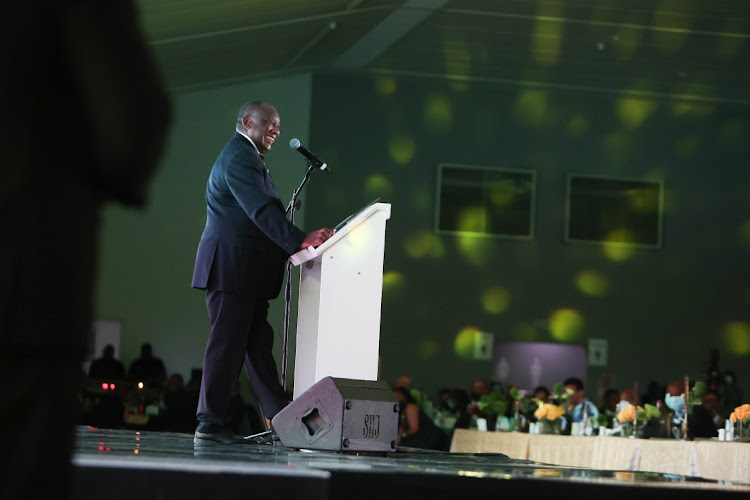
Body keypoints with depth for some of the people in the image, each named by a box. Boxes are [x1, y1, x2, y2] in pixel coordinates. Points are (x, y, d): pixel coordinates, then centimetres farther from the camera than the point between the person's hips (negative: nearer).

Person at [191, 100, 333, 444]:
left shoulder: (247, 158, 26)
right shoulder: (238, 157, -10)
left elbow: (262, 212, 21)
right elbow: (261, 209, -22)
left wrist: (295, 241, 11)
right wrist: (299, 240, -29)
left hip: (246, 273, 11)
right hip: (231, 269, -11)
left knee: (258, 345, 9)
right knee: (228, 344, -8)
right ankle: (211, 422, -5)